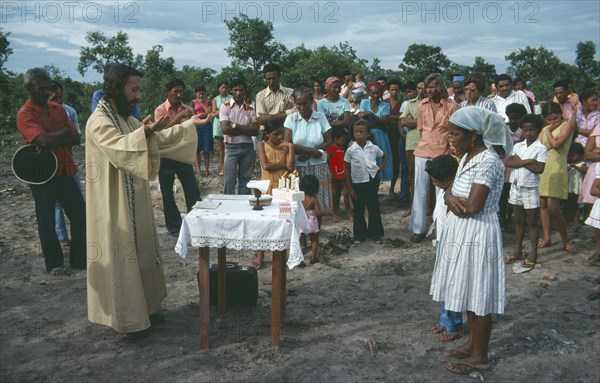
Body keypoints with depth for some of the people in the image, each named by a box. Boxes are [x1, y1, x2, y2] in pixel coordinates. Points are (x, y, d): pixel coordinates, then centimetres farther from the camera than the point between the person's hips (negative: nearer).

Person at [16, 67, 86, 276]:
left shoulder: (58, 108, 8)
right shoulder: (25, 114, -10)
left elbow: (76, 138, 0)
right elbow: (44, 141, -25)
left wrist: (53, 143, -16)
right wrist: (64, 132, -9)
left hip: (65, 171, 5)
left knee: (80, 215, 7)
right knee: (47, 221, 5)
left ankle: (79, 259, 21)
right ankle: (54, 263, 19)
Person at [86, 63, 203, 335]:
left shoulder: (127, 120, 12)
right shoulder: (98, 121, -18)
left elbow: (158, 140, 18)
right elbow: (119, 149, -37)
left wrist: (191, 124, 10)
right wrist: (145, 132, -53)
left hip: (135, 202, 10)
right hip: (114, 205, -9)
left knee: (142, 253, 16)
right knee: (121, 258, 1)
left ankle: (143, 307, 29)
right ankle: (125, 318, 14)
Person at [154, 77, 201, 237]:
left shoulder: (188, 110, 4)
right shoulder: (160, 110, -6)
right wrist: (179, 117, -26)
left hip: (184, 157, 3)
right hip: (166, 157, -2)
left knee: (193, 192, 4)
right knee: (167, 193, 7)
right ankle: (173, 225, 20)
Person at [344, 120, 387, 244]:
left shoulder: (374, 148, -4)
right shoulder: (350, 150, -6)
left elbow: (385, 157, 16)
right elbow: (347, 170, -1)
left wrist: (380, 169, 0)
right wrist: (350, 188, -4)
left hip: (371, 182, 0)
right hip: (357, 184, 0)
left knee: (374, 208, 7)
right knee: (358, 210, 9)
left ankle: (376, 233, 20)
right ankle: (359, 234, 21)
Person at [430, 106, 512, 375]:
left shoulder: (488, 161, -21)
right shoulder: (468, 156, 8)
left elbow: (473, 206, -27)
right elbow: (452, 191, 9)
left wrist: (452, 199, -8)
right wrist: (450, 198, -13)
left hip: (477, 235, -9)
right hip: (462, 231, 9)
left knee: (479, 295, 3)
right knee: (469, 292, 19)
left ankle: (480, 357, 18)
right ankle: (472, 343, 35)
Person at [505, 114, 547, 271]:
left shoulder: (541, 148, -7)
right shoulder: (518, 146, 7)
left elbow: (539, 169, -18)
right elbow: (508, 162, -5)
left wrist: (519, 161, -12)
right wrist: (527, 162, -17)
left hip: (531, 189, -5)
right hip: (515, 187, 5)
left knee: (532, 223, 3)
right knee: (518, 221, 13)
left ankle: (533, 255, 11)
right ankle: (518, 251, 24)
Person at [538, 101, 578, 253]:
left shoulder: (567, 125, -1)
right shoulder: (544, 130, 17)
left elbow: (556, 144, -14)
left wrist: (548, 131, -1)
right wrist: (548, 146, -10)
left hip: (557, 169, -6)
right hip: (542, 168, 6)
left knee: (553, 208, -11)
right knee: (542, 204, 5)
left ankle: (566, 240, 5)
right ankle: (547, 238, 15)